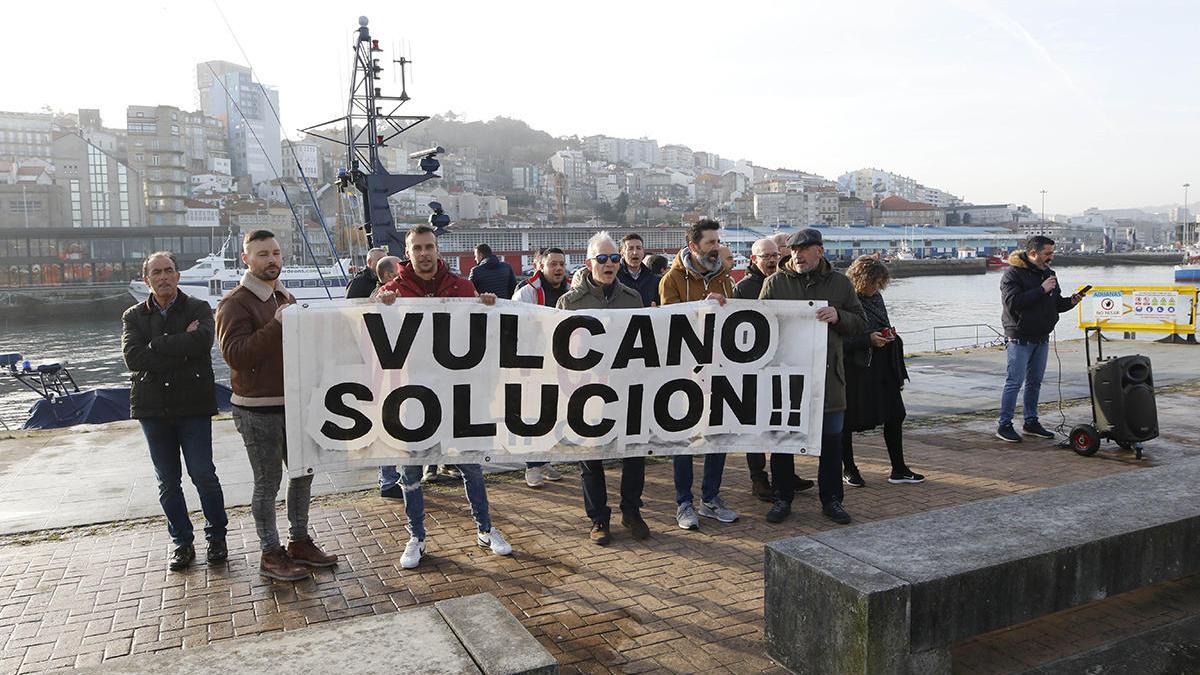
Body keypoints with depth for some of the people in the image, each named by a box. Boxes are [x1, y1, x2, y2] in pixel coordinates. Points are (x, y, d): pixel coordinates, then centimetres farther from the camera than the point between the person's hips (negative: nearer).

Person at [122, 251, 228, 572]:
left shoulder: (198, 309, 1)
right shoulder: (134, 317, 8)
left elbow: (202, 341, -20)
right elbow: (133, 358, -9)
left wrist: (157, 344, -14)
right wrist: (181, 347, -14)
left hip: (194, 406, -3)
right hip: (153, 408, 3)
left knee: (203, 474, -3)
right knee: (168, 482, 9)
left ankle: (216, 536, 16)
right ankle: (182, 542, 23)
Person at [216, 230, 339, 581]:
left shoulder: (285, 298, 15)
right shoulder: (235, 303, -10)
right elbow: (234, 353, -23)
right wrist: (276, 324, -28)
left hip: (292, 403, 8)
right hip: (258, 410, -8)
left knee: (303, 473, 14)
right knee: (267, 482, 1)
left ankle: (299, 541, 28)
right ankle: (271, 554, 14)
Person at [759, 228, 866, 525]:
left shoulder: (839, 282, 7)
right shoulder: (775, 282, 3)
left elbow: (859, 322, 7)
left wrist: (837, 316, -12)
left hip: (827, 375, 1)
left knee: (831, 440, 9)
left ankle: (831, 499, 23)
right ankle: (783, 498, 20)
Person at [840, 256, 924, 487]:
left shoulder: (876, 297, 10)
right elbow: (839, 340, -18)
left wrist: (888, 334, 9)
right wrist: (868, 339, -21)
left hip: (883, 367, 8)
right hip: (854, 370, -7)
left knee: (894, 415, 8)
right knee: (847, 421, 5)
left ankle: (899, 469, 18)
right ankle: (848, 469, 22)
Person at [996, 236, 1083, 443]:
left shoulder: (1048, 272, 14)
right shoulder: (1013, 273, -11)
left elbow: (1056, 304, 19)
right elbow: (1012, 302, -25)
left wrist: (1071, 301, -2)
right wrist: (1041, 290, -23)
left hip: (1042, 338, 8)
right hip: (1020, 339, -8)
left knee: (1035, 382, 13)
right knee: (1014, 382, -7)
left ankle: (1031, 422, 23)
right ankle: (1004, 426, -1)